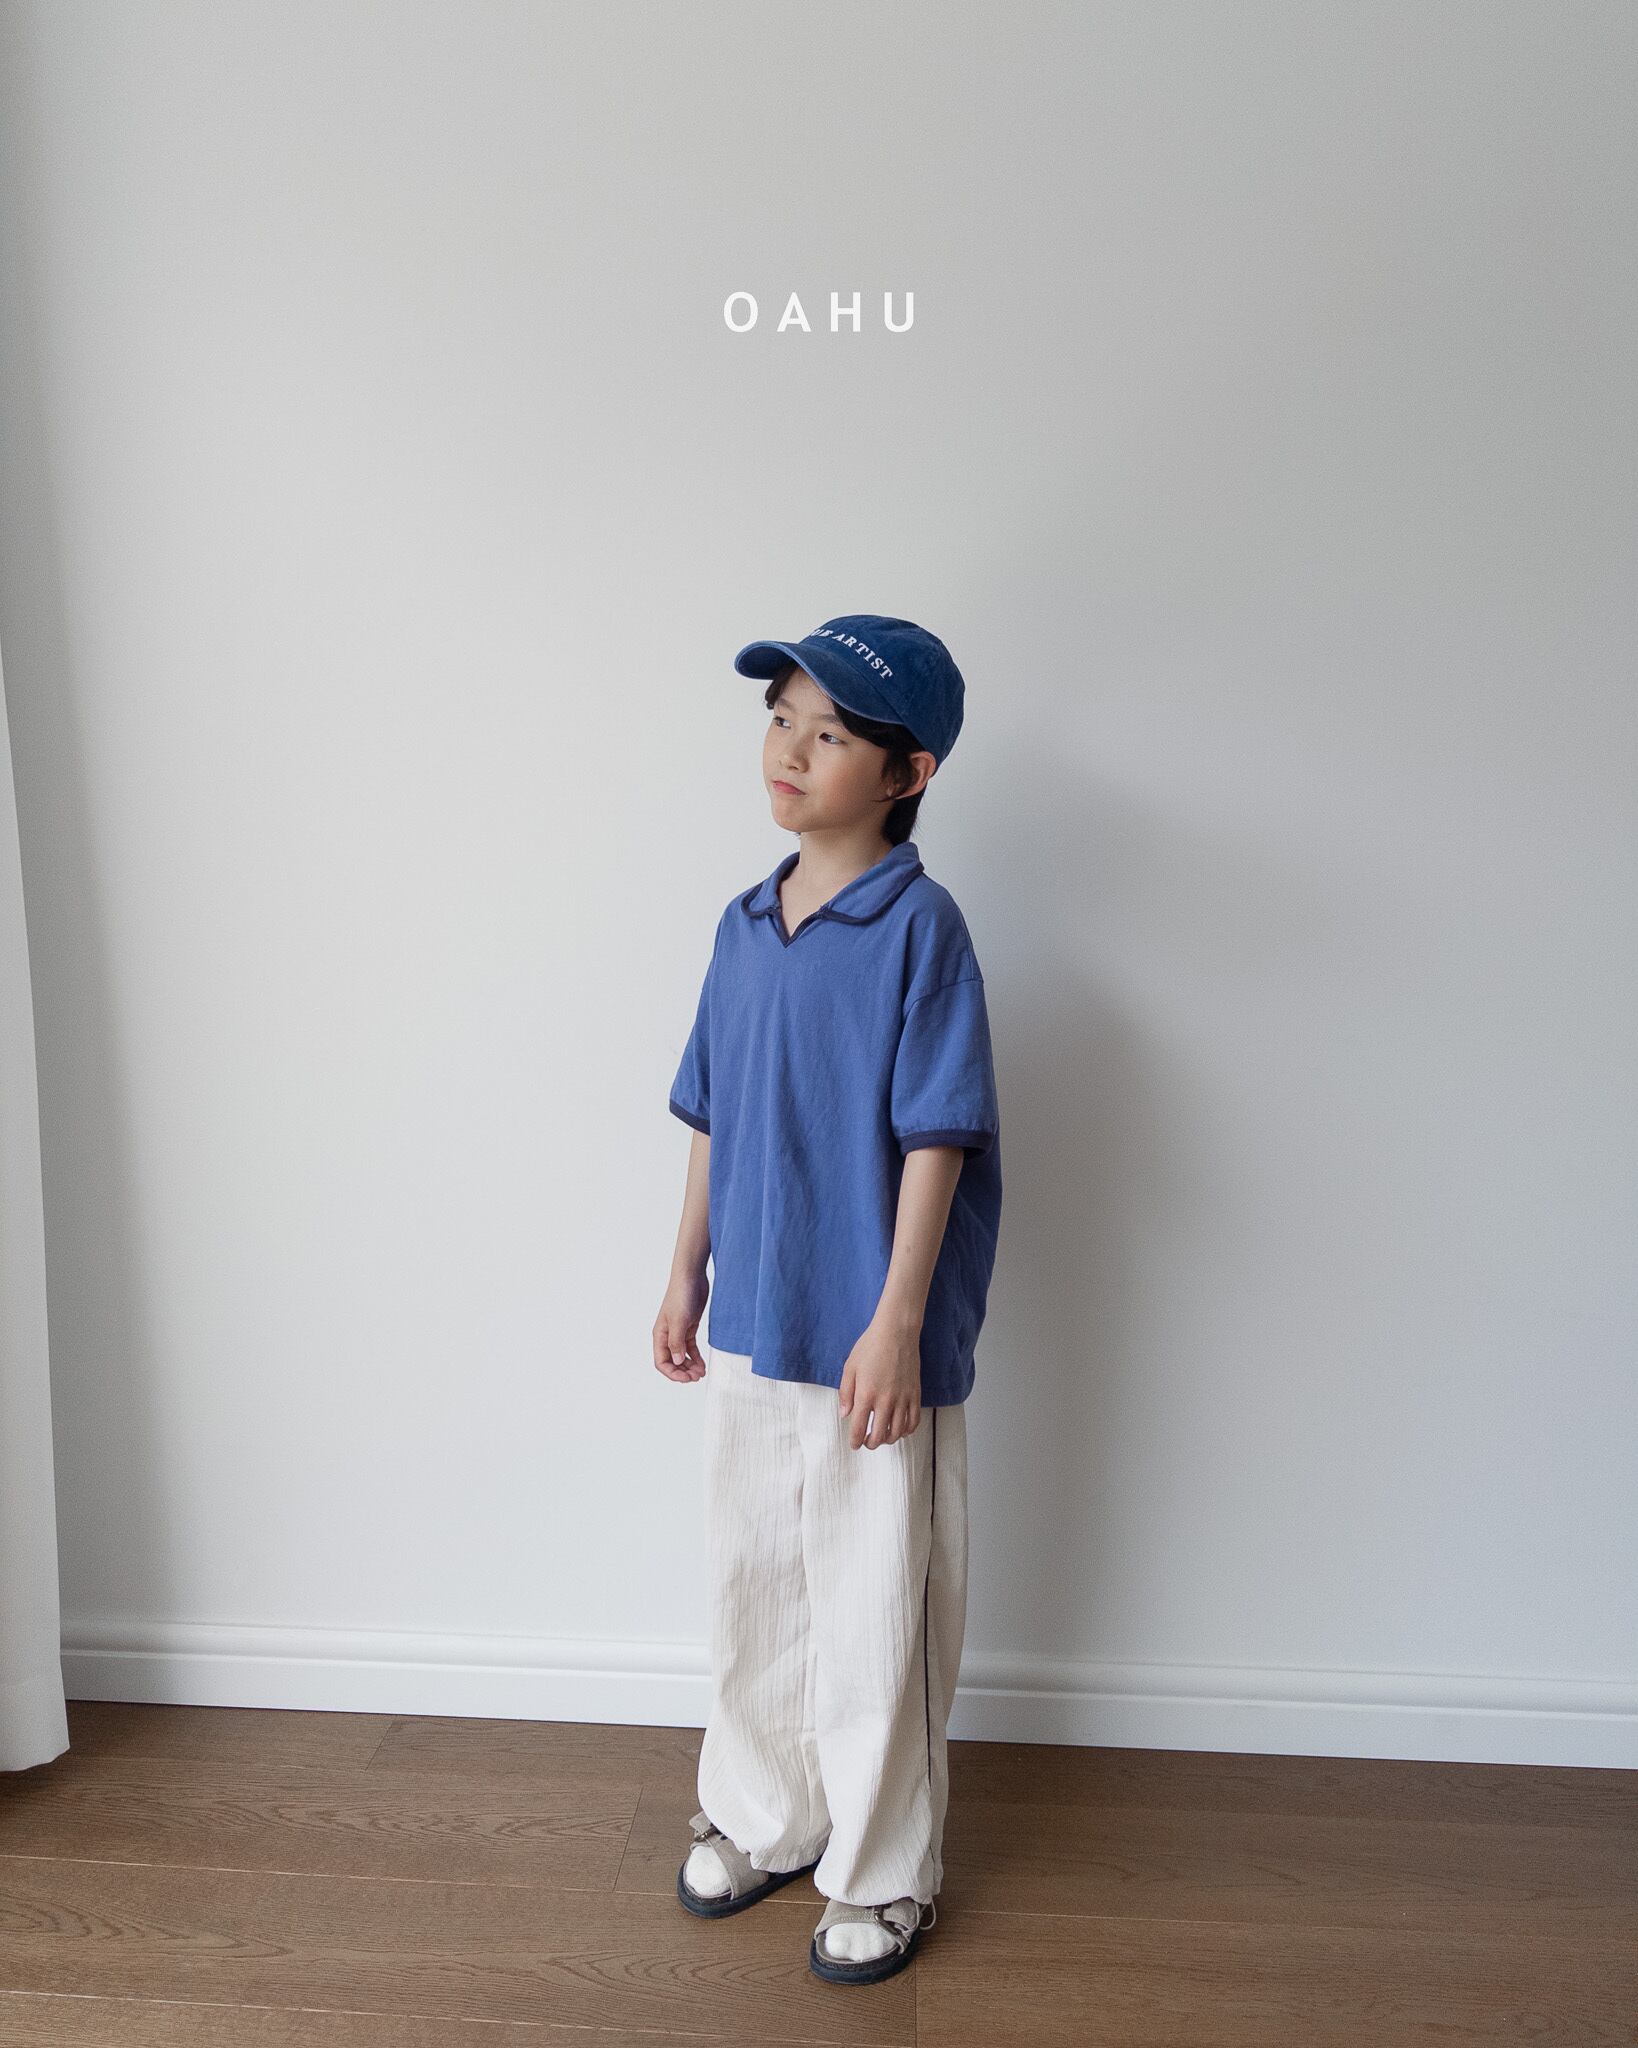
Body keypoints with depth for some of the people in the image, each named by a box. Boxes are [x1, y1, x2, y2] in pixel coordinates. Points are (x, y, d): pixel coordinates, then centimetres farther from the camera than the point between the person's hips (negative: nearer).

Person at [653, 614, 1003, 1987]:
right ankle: (759, 1818, 43)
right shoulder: (745, 927, 6)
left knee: (875, 1617, 9)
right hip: (753, 1325, 7)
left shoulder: (921, 927, -14)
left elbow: (935, 1141, -16)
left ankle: (882, 1873, 31)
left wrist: (896, 1325, -18)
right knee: (751, 1592, 20)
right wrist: (688, 1273, 13)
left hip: (869, 1342, -6)